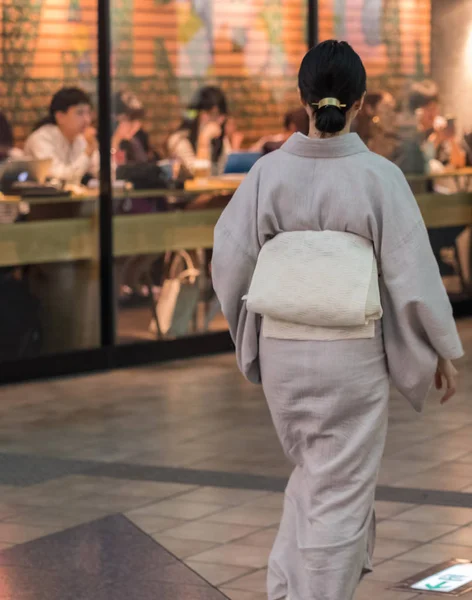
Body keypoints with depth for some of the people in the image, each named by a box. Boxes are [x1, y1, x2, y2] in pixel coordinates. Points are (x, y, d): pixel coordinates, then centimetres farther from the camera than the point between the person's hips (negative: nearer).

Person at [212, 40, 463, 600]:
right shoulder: (379, 176, -13)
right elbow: (413, 273, -11)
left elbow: (229, 261, -1)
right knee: (340, 495, 8)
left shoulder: (268, 171, -5)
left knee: (314, 475, 26)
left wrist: (250, 330, 18)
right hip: (351, 353, -4)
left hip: (281, 347, 4)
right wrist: (443, 349, 3)